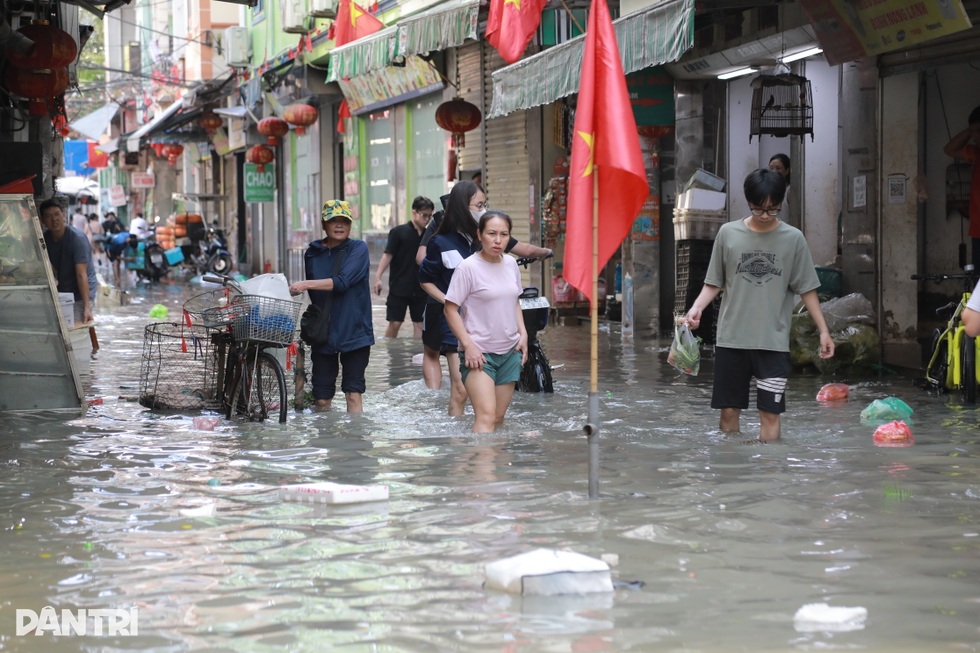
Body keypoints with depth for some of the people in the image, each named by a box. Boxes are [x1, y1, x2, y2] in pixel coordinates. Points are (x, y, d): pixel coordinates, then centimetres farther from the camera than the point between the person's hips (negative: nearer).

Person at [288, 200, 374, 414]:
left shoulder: (358, 249, -4)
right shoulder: (313, 253, 9)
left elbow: (343, 281, -19)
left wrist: (306, 285, -25)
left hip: (354, 332, -3)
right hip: (323, 334, 3)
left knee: (354, 393, -5)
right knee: (322, 398, 3)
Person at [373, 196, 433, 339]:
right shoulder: (399, 232, -5)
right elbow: (388, 254, -8)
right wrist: (378, 277, -17)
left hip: (420, 289, 3)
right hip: (399, 287, -3)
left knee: (420, 324, 3)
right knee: (395, 323, -1)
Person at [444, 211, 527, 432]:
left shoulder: (511, 264, 7)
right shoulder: (468, 268, -13)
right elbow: (451, 309, -12)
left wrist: (523, 333, 9)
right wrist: (468, 344, -18)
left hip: (509, 351, 7)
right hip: (479, 353, -7)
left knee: (499, 417, 9)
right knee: (486, 416, -19)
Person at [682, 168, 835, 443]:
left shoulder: (793, 238, 0)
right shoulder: (728, 233, 1)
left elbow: (806, 289, 5)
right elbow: (714, 283, 7)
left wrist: (823, 330, 2)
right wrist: (697, 307, -11)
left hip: (774, 341, -1)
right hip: (731, 338, 1)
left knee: (770, 412, -3)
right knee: (729, 410, 5)